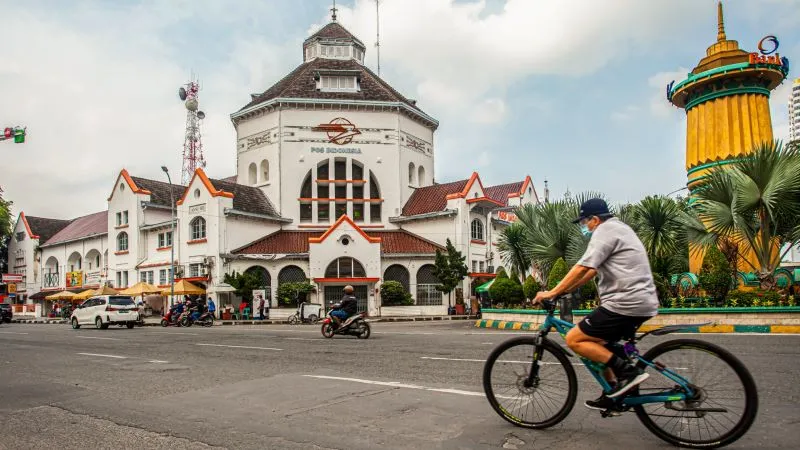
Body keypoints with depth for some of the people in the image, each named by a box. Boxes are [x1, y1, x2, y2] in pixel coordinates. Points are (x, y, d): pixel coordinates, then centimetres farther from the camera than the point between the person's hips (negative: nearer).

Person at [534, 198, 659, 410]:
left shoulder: (605, 231, -8)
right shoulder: (619, 229, 24)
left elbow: (583, 268, -18)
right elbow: (592, 270, 25)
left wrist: (552, 293, -15)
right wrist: (565, 289, 23)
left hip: (624, 303, -11)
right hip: (643, 304, 11)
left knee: (574, 339, -7)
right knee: (600, 345, 21)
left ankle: (627, 370, -11)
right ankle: (613, 395, 21)